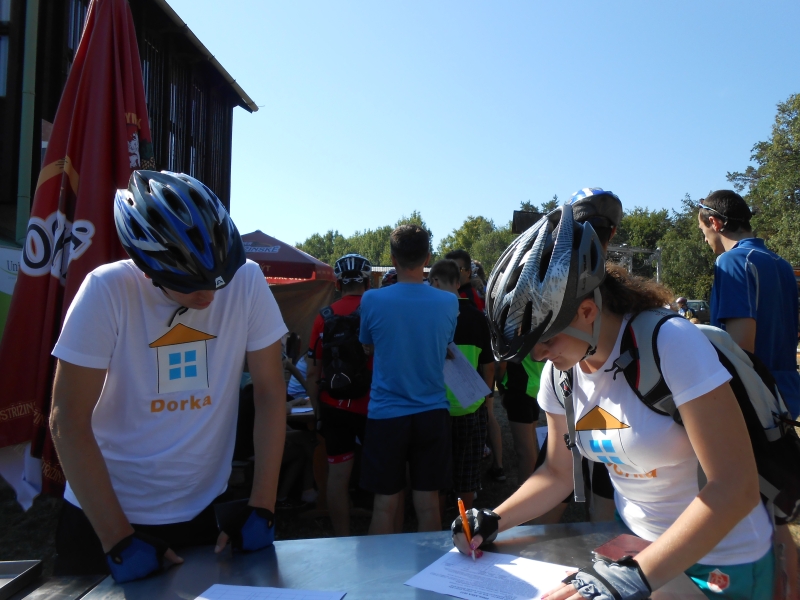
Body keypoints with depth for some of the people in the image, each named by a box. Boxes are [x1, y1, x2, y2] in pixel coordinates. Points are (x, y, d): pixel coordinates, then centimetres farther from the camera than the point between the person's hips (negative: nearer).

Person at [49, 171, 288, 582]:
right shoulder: (107, 292, -19)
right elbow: (68, 422, -16)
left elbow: (269, 393, -10)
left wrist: (261, 507, -12)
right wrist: (118, 539, -17)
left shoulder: (247, 282, -15)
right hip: (100, 516, -1)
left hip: (197, 512, 2)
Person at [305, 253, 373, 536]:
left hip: (336, 407, 1)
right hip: (375, 407, -1)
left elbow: (313, 373, 0)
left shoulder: (325, 317, -3)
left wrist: (318, 410, 11)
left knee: (338, 474, 9)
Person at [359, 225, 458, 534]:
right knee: (428, 504, 11)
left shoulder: (372, 300, -10)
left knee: (385, 504, 10)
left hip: (386, 414, -1)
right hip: (433, 413, 1)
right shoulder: (449, 303, -6)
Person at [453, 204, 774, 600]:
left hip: (722, 564, -4)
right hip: (636, 548, 5)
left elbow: (735, 487, -28)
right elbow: (559, 473, 1)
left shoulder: (672, 344, -27)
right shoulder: (559, 372, -8)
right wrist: (495, 521, -14)